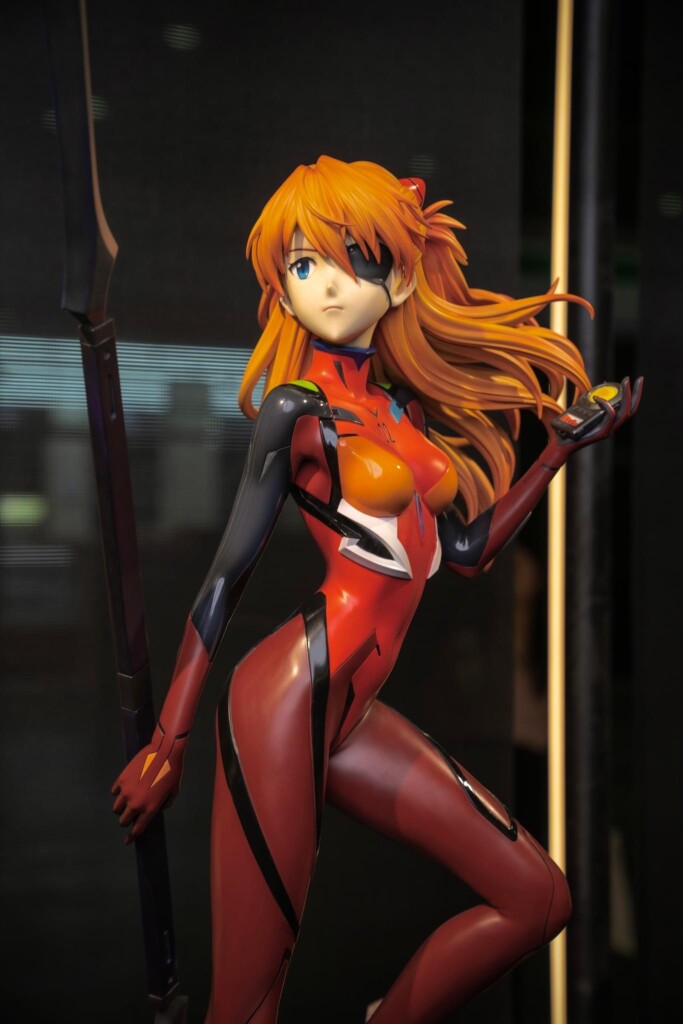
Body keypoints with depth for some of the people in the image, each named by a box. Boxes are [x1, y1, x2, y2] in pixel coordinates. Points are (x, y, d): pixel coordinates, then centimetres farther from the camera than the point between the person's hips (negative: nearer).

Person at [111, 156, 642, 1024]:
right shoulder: (297, 408, -5)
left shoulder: (405, 408, 14)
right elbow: (228, 572, -5)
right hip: (288, 699, -8)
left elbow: (466, 548, 19)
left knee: (538, 899, 11)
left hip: (345, 710, 8)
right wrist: (168, 742, -5)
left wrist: (566, 444, 21)